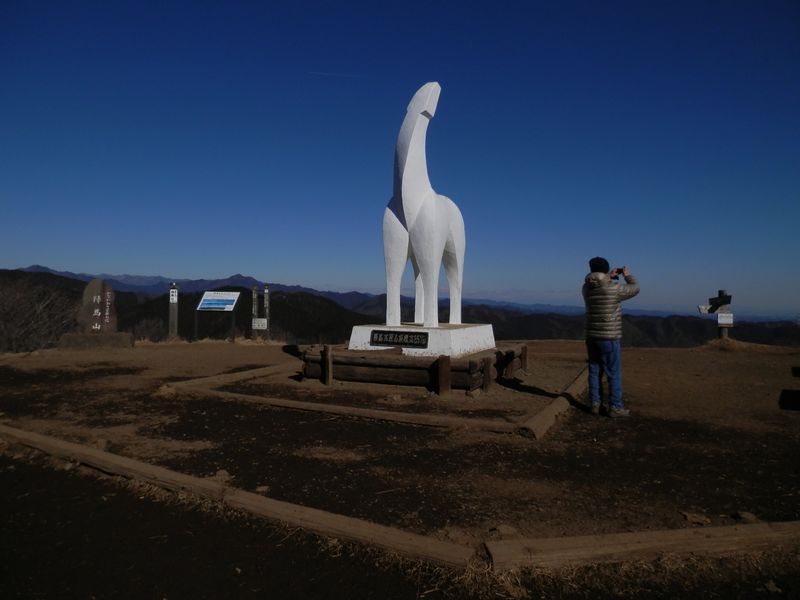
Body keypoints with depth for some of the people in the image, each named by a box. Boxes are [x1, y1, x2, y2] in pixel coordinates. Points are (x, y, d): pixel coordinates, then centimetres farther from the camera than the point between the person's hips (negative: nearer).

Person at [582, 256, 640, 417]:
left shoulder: (587, 288, 0)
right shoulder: (613, 288, -15)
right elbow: (635, 288, 4)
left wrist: (609, 277, 23)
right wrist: (628, 275, 20)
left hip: (592, 337, 5)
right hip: (609, 338, -5)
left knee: (595, 371, 12)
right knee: (614, 373, 3)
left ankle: (595, 404, 16)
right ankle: (615, 407, 8)